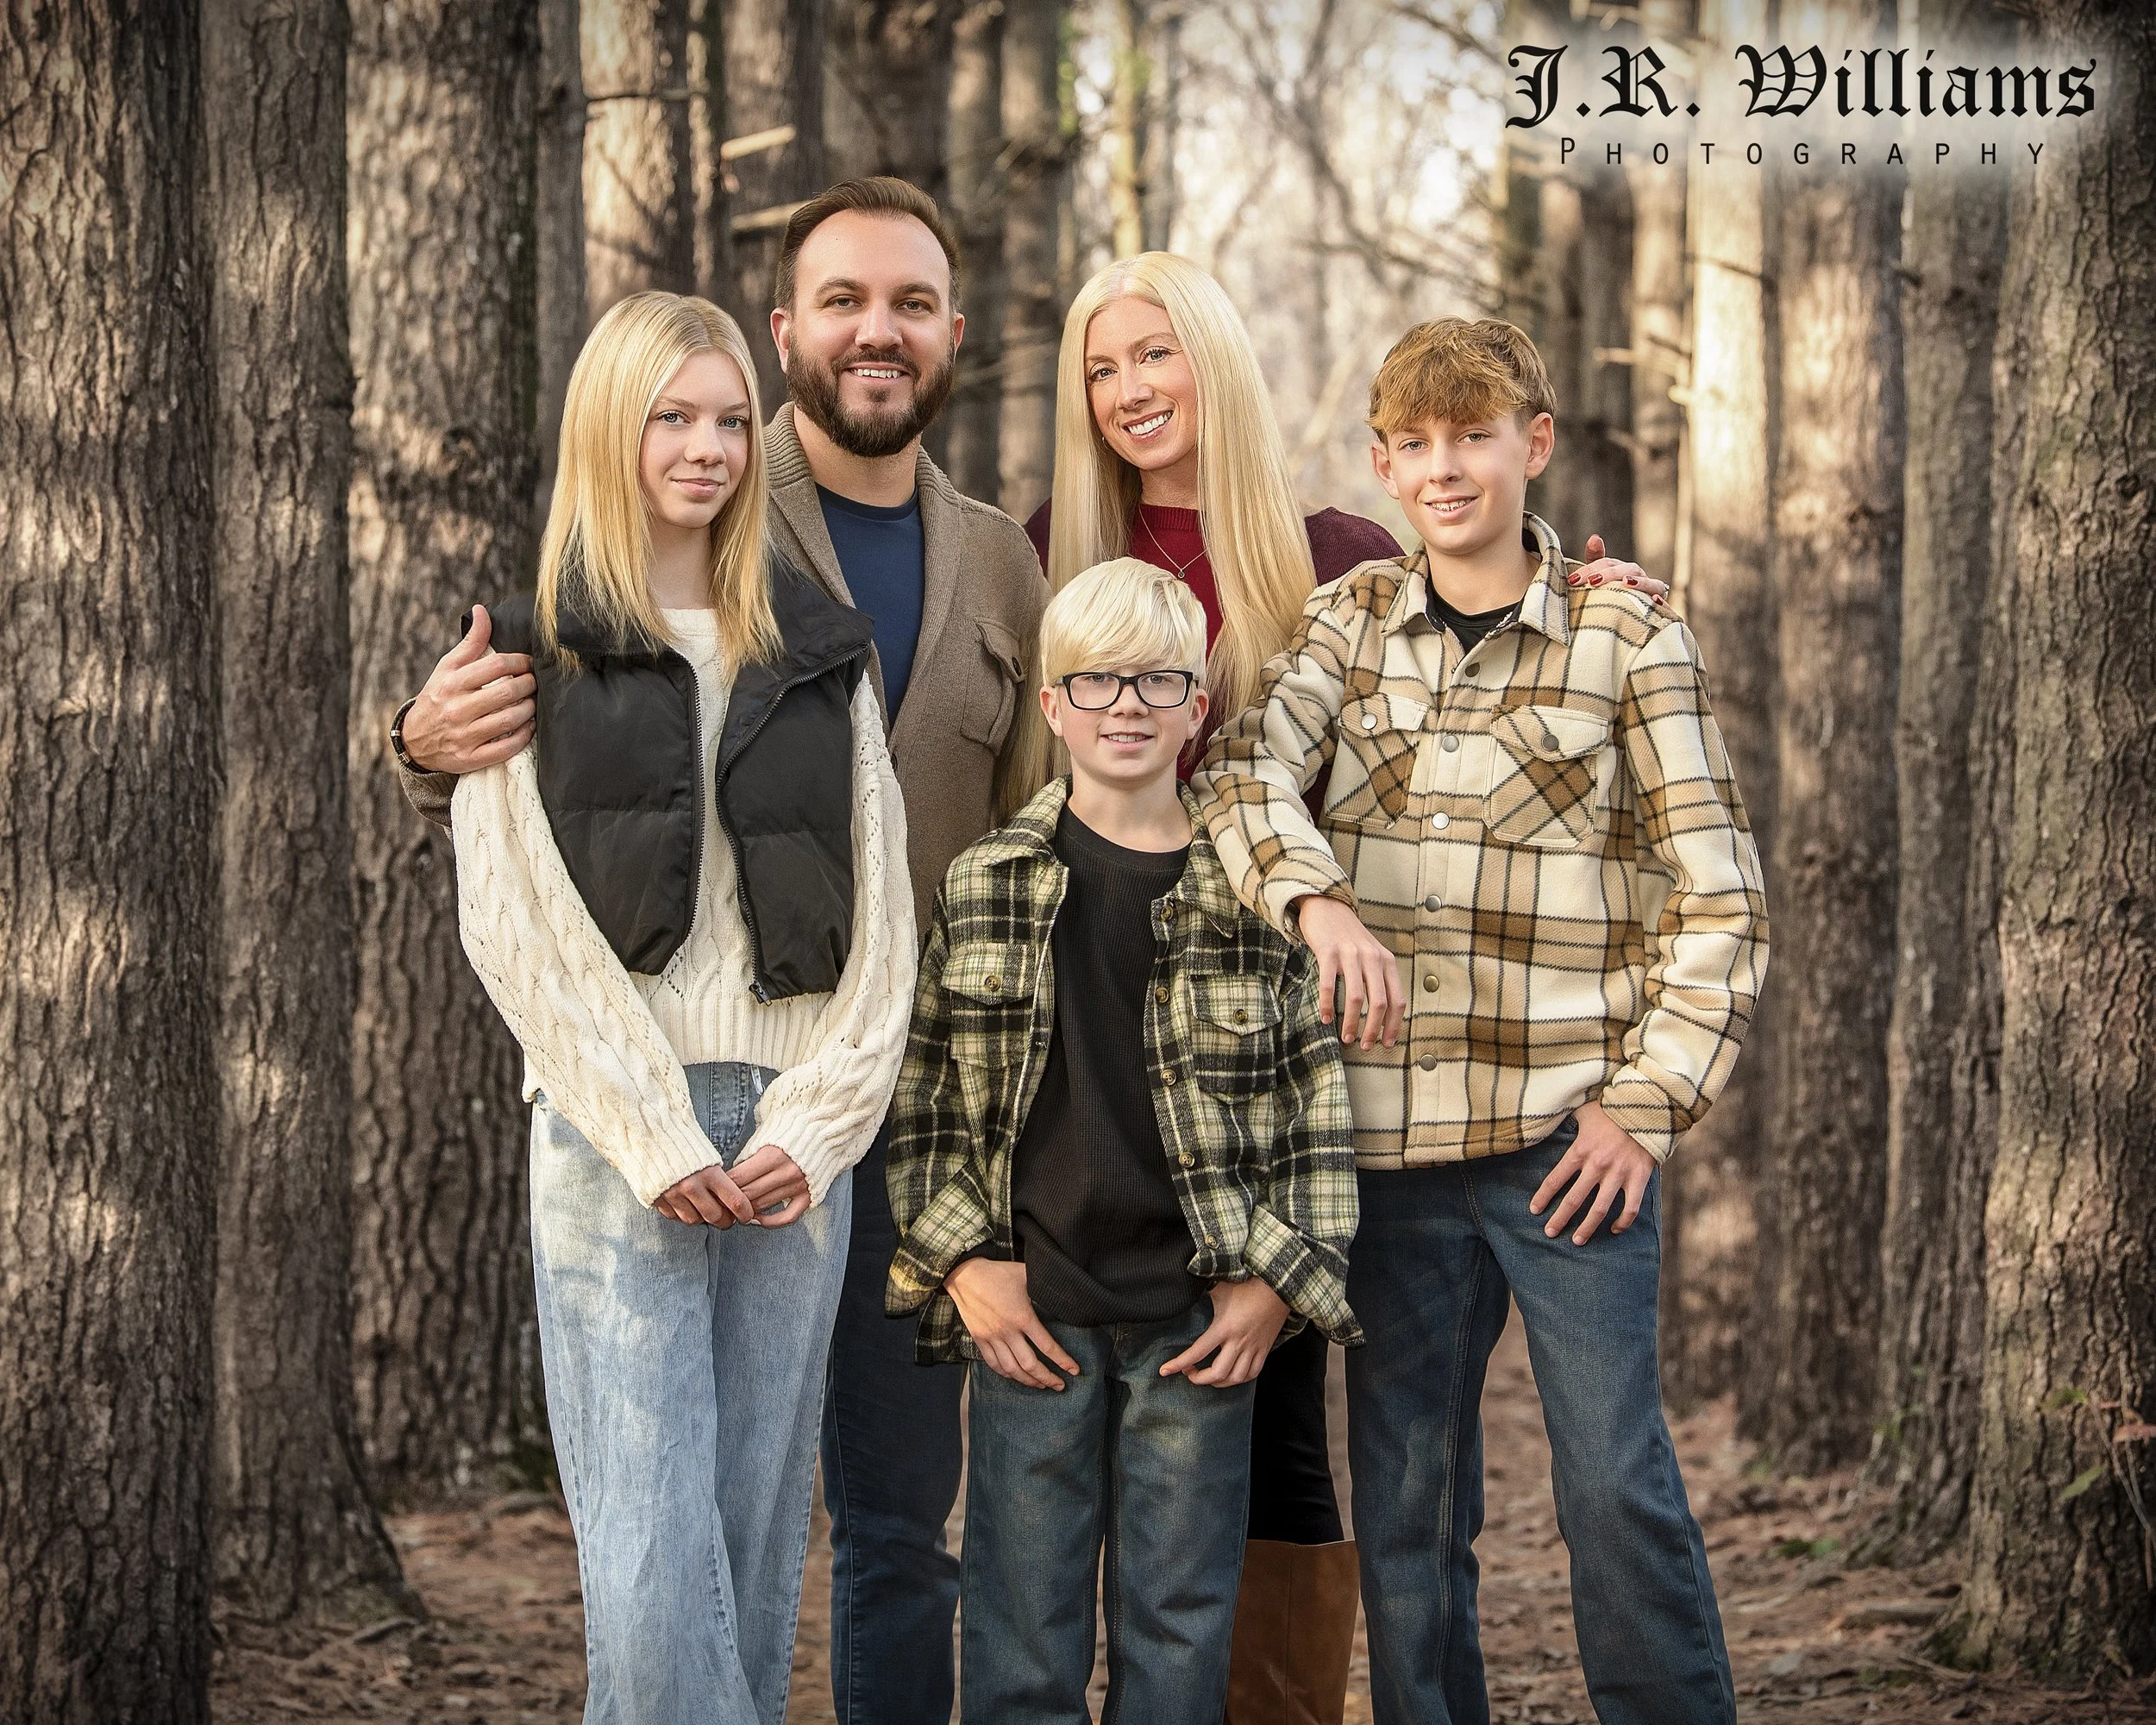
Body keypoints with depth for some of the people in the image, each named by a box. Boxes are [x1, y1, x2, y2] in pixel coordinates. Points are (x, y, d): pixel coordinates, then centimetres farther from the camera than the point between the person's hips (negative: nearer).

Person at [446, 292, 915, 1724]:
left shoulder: (822, 654, 16)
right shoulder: (532, 653, 7)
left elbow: (878, 912, 11)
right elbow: (517, 921, -2)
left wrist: (817, 1123, -4)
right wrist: (660, 1141, -10)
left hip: (795, 1136, 3)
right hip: (615, 1133, -3)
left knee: (761, 1546, 4)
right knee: (653, 1559, -12)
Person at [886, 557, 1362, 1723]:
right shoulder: (986, 887, 5)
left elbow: (1318, 1099, 4)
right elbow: (922, 1098, 6)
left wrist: (1275, 1283, -3)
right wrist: (964, 1263, -3)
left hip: (1200, 1321, 0)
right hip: (1031, 1314, 0)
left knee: (1182, 1628, 5)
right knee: (1024, 1626, 4)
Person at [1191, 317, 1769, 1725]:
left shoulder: (1631, 638, 1)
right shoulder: (1349, 622, 10)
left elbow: (1720, 900, -1)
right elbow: (1241, 773, -6)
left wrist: (1646, 1102, -9)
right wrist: (1316, 897, -25)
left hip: (1568, 1133, -3)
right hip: (1391, 1135, 3)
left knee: (1619, 1484, -7)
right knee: (1404, 1503, 8)